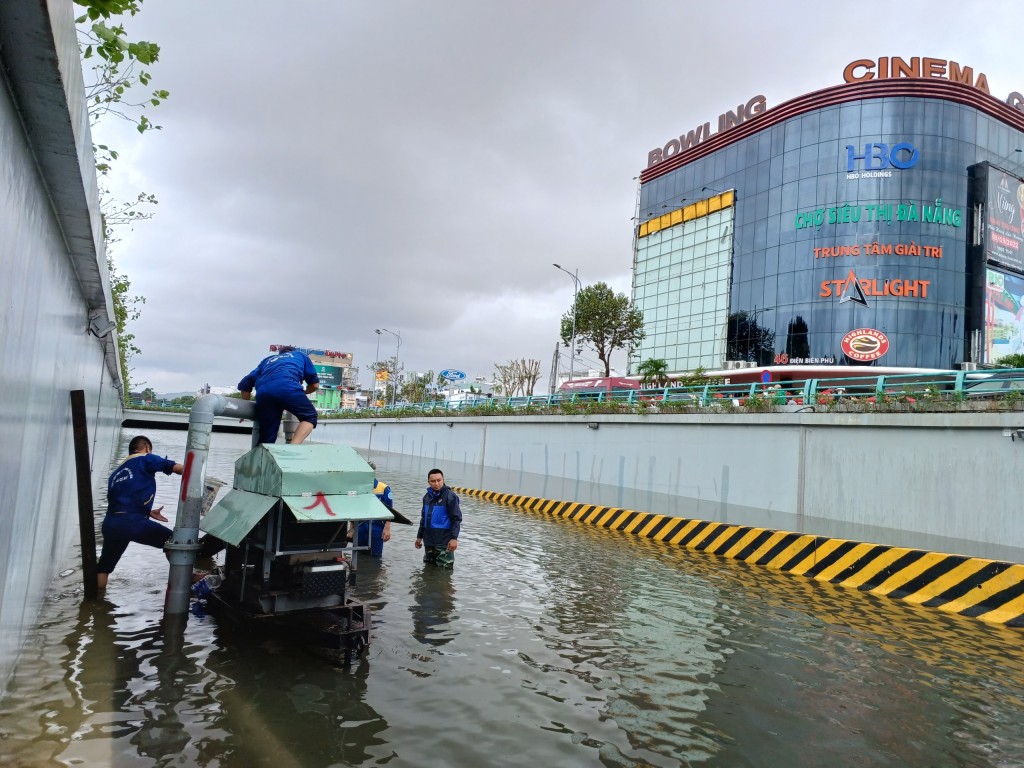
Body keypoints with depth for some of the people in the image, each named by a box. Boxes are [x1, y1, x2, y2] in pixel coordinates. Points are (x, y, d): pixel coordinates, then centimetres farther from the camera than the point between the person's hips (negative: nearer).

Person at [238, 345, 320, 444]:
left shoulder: (267, 360, 42)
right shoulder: (301, 355, 37)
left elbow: (245, 384, 32)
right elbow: (315, 384, 32)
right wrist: (303, 393, 52)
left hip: (263, 392, 4)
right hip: (287, 387, -3)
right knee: (310, 416, 11)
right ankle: (292, 448, -11)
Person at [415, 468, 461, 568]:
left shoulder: (450, 496, -11)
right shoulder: (427, 496, 10)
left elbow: (457, 519, -13)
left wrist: (454, 538, -21)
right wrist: (419, 536, 21)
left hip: (444, 541, -7)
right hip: (429, 540, 7)